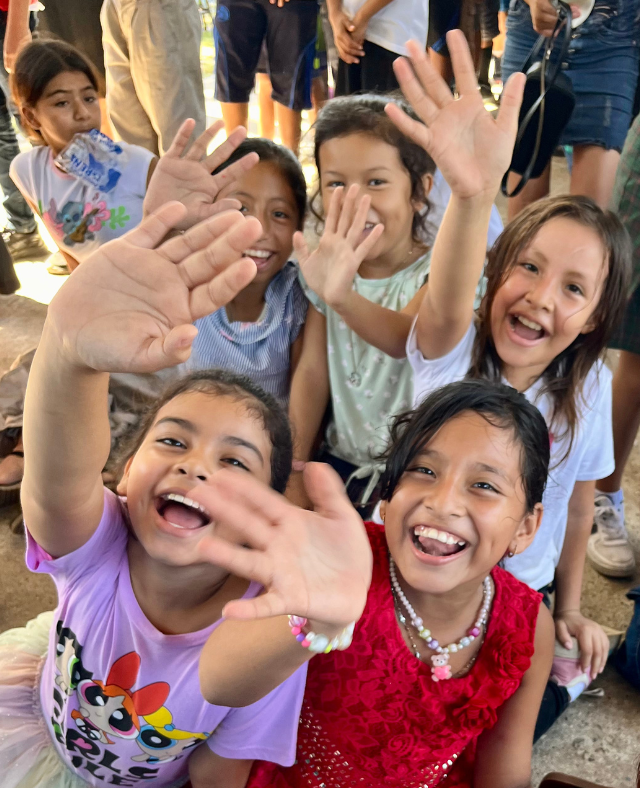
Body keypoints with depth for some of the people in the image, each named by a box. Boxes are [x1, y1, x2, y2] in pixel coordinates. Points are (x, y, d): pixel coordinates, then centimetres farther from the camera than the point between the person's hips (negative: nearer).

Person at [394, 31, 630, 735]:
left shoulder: (590, 387, -11)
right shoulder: (451, 350, -20)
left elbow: (577, 504, 3)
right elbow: (448, 306, -46)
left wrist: (568, 609, 10)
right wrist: (472, 193, -66)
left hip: (520, 598, 2)